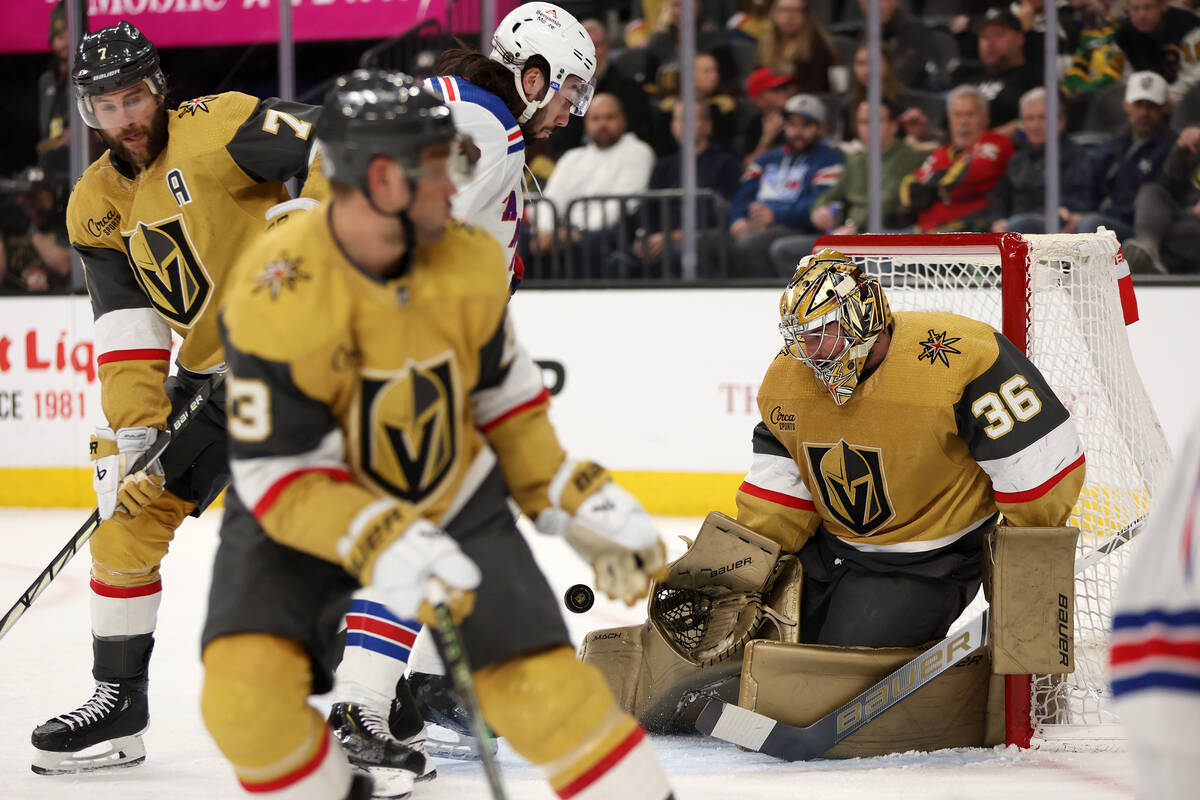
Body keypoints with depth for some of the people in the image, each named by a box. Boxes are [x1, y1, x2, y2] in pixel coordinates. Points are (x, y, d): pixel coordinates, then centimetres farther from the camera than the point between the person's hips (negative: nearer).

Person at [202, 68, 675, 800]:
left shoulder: (469, 262, -11)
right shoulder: (277, 294, -28)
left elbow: (503, 396, 6)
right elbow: (278, 475, -26)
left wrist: (577, 503, 1)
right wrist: (381, 546, -39)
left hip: (454, 498, 3)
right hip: (302, 514, -3)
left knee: (543, 683, -8)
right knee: (248, 691, -23)